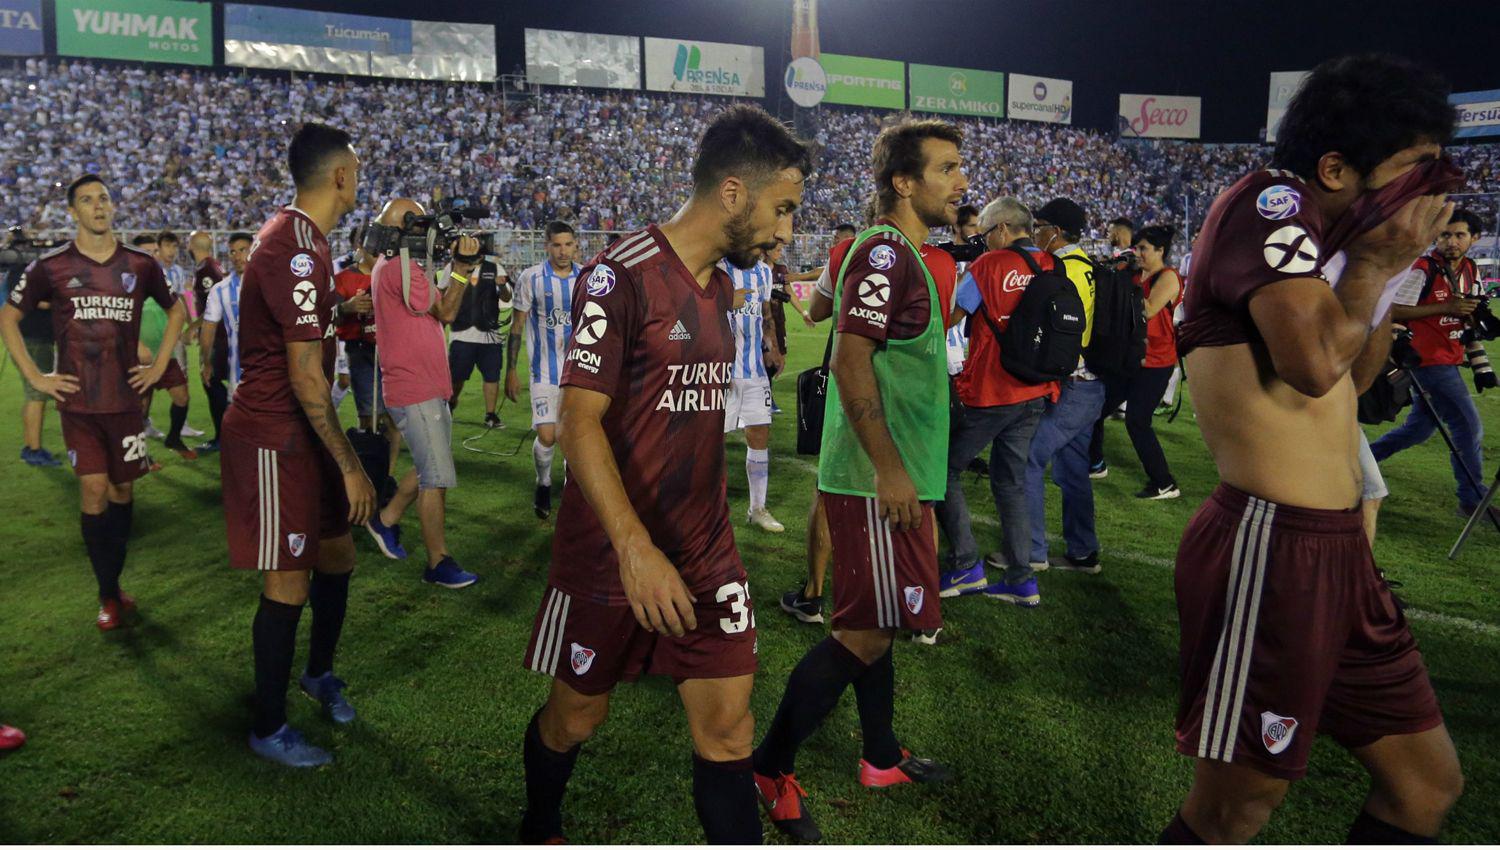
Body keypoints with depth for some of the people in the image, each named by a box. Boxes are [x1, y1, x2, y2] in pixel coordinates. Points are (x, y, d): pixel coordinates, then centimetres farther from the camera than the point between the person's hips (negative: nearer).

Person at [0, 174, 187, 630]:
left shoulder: (141, 265, 3)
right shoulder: (51, 267, -1)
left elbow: (176, 310, 18)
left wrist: (159, 364, 9)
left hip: (126, 397, 2)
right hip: (78, 400, -2)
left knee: (122, 487, 9)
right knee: (93, 490, -5)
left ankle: (114, 579, 25)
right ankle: (109, 595, 6)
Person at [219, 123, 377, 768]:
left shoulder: (299, 237, 11)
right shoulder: (297, 250, -22)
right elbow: (306, 377, -23)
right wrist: (350, 466, -19)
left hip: (298, 431, 10)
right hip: (273, 438, -10)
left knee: (336, 555, 18)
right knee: (289, 583, 0)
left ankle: (320, 672, 39)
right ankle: (268, 728, 17)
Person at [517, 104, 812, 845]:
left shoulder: (722, 281, 9)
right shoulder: (620, 276, -16)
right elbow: (579, 422, -20)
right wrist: (636, 548, -28)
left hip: (706, 554, 6)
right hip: (611, 554, -6)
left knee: (727, 728, 3)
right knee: (576, 716, 14)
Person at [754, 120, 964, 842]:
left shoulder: (903, 256, 17)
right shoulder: (885, 252, -15)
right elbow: (850, 361, -23)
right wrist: (890, 467, -23)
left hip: (892, 476, 10)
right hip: (878, 480, -10)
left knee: (874, 621, 17)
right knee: (867, 631, -5)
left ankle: (883, 758, 32)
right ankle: (769, 768, 7)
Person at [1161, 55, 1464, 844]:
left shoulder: (1321, 235, 17)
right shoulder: (1269, 201, -12)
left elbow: (1354, 379, 25)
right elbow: (1315, 362, -27)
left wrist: (1392, 271, 12)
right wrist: (1378, 261, -9)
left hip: (1336, 550, 10)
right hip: (1271, 549, -10)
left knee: (1428, 777, 20)